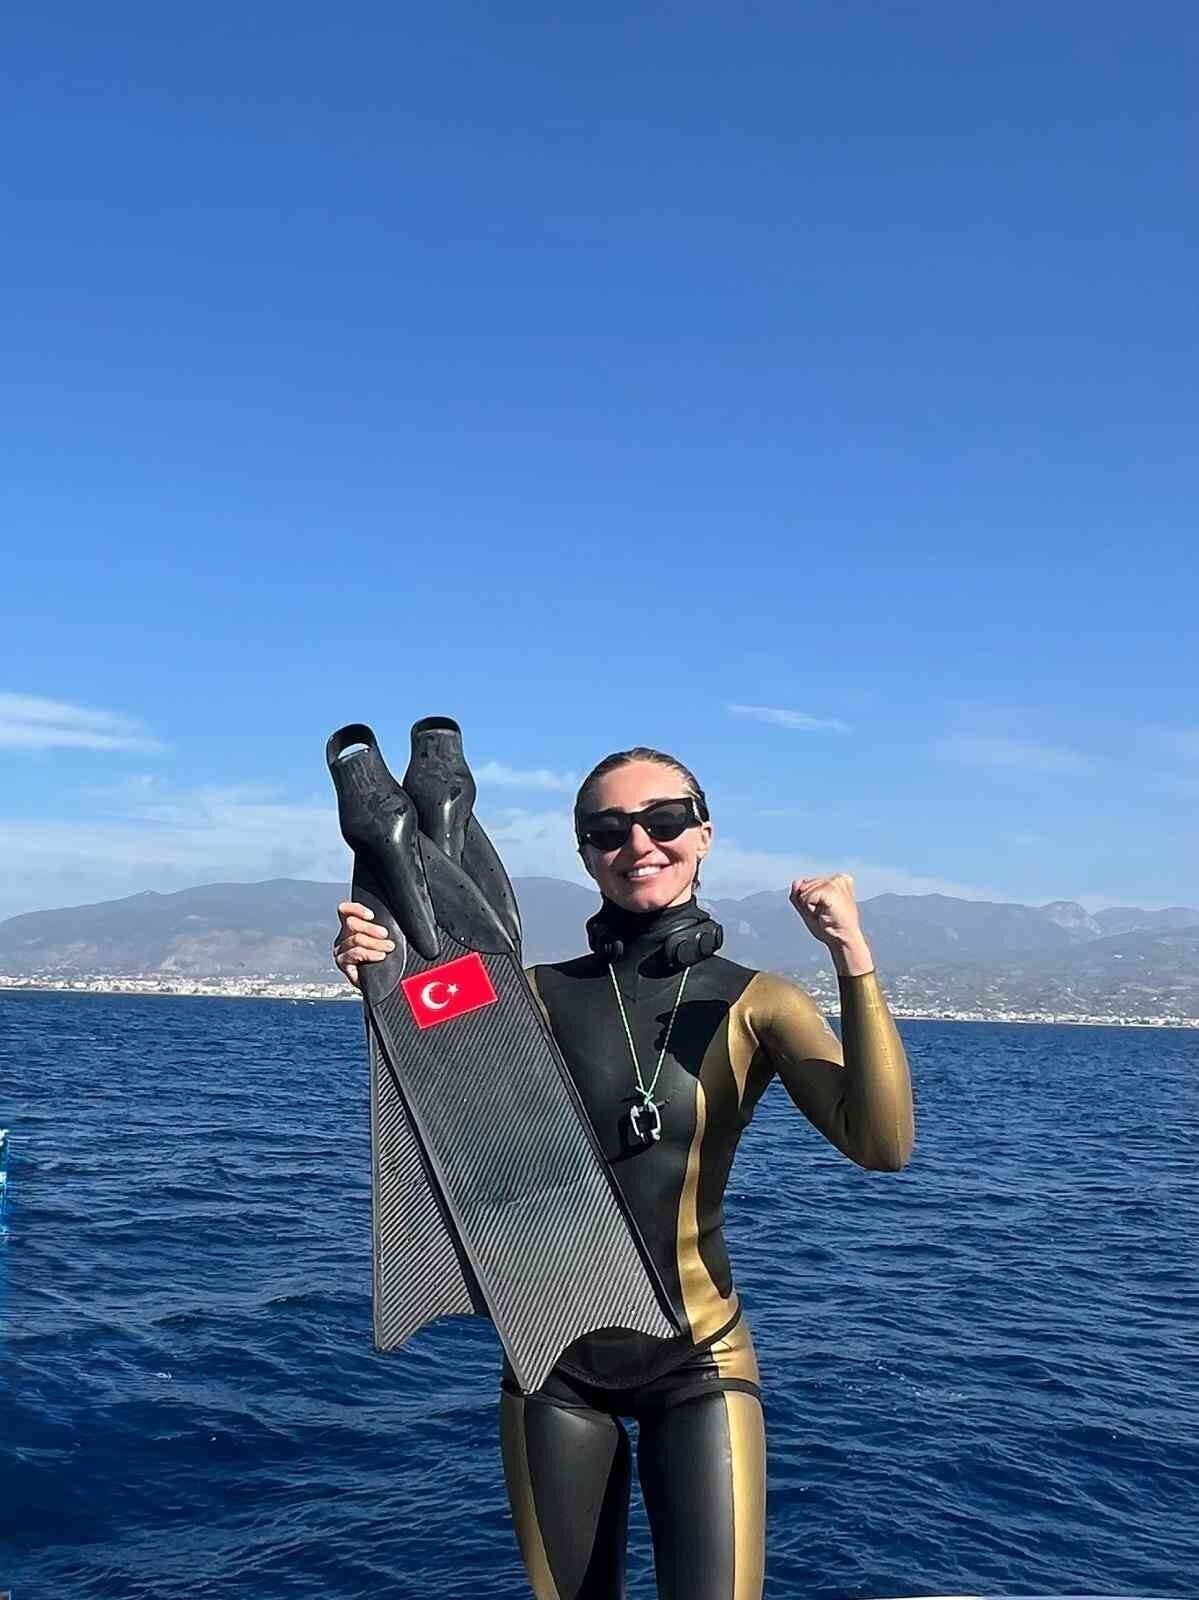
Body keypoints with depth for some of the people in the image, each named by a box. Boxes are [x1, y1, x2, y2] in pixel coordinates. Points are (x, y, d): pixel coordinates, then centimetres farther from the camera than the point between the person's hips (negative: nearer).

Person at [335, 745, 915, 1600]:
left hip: (697, 1364, -1)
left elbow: (883, 1146, -19)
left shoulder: (756, 1003, -7)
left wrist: (854, 959, -29)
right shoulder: (540, 995, -3)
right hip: (557, 1361, 2)